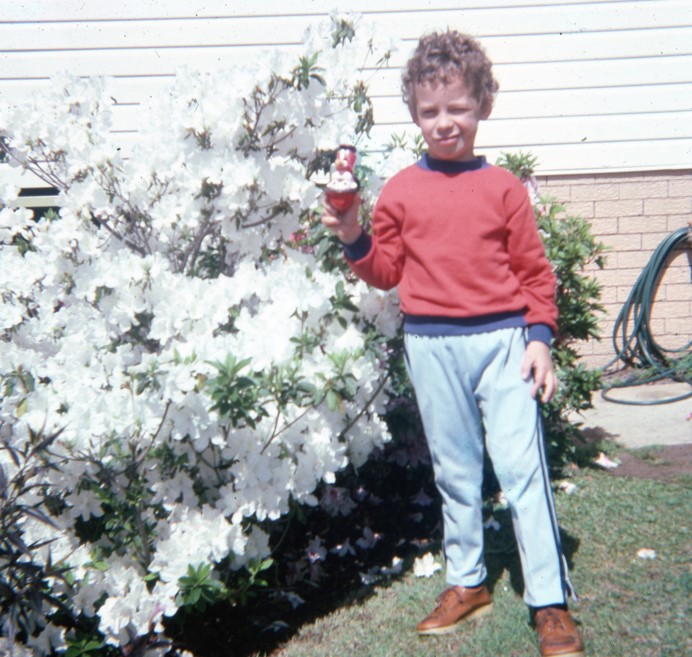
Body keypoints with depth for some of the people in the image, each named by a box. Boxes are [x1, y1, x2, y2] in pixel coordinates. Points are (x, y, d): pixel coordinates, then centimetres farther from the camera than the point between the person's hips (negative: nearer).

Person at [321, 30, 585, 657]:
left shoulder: (503, 187, 1)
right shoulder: (400, 191, 5)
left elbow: (533, 270, 3)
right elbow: (386, 271, 8)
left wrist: (539, 338, -4)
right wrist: (355, 240, -9)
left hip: (501, 339, -2)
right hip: (431, 346, 2)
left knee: (522, 465, -3)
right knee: (454, 470, 13)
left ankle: (551, 602, 9)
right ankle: (467, 583, 30)